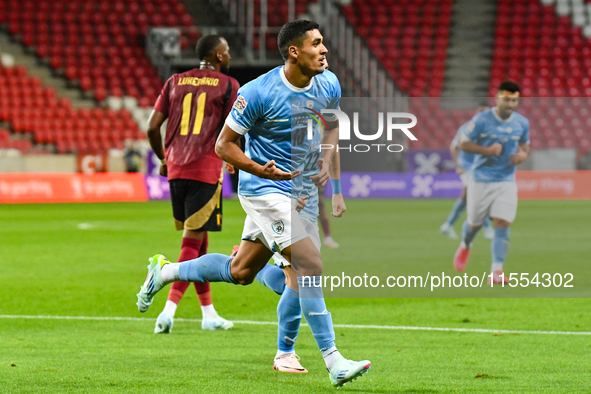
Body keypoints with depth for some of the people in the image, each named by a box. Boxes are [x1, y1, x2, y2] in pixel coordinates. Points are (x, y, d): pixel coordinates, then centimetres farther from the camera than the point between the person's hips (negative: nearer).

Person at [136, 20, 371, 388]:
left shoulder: (328, 85, -3)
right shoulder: (258, 93, -21)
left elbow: (331, 125, 18)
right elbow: (224, 144, -12)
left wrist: (326, 161, -1)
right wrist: (262, 171, -26)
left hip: (297, 188, 7)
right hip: (263, 190, -7)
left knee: (241, 272, 14)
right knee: (310, 262, -18)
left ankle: (165, 271, 36)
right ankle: (334, 362, -15)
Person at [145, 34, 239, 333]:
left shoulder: (175, 82, 13)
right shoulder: (227, 85, 0)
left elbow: (152, 127, 9)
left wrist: (163, 160, 23)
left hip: (175, 170, 5)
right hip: (206, 171, -5)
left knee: (197, 241, 16)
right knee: (192, 243, -5)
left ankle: (209, 313, 22)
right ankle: (169, 311, -18)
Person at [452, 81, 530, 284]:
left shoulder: (522, 123, 2)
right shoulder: (481, 120, -10)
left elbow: (525, 146, 16)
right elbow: (463, 144, -5)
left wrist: (523, 155, -8)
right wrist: (488, 150, -19)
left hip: (506, 181, 2)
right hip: (481, 180, -2)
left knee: (502, 225, -12)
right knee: (474, 224, 10)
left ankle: (496, 271, -11)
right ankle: (465, 246, 45)